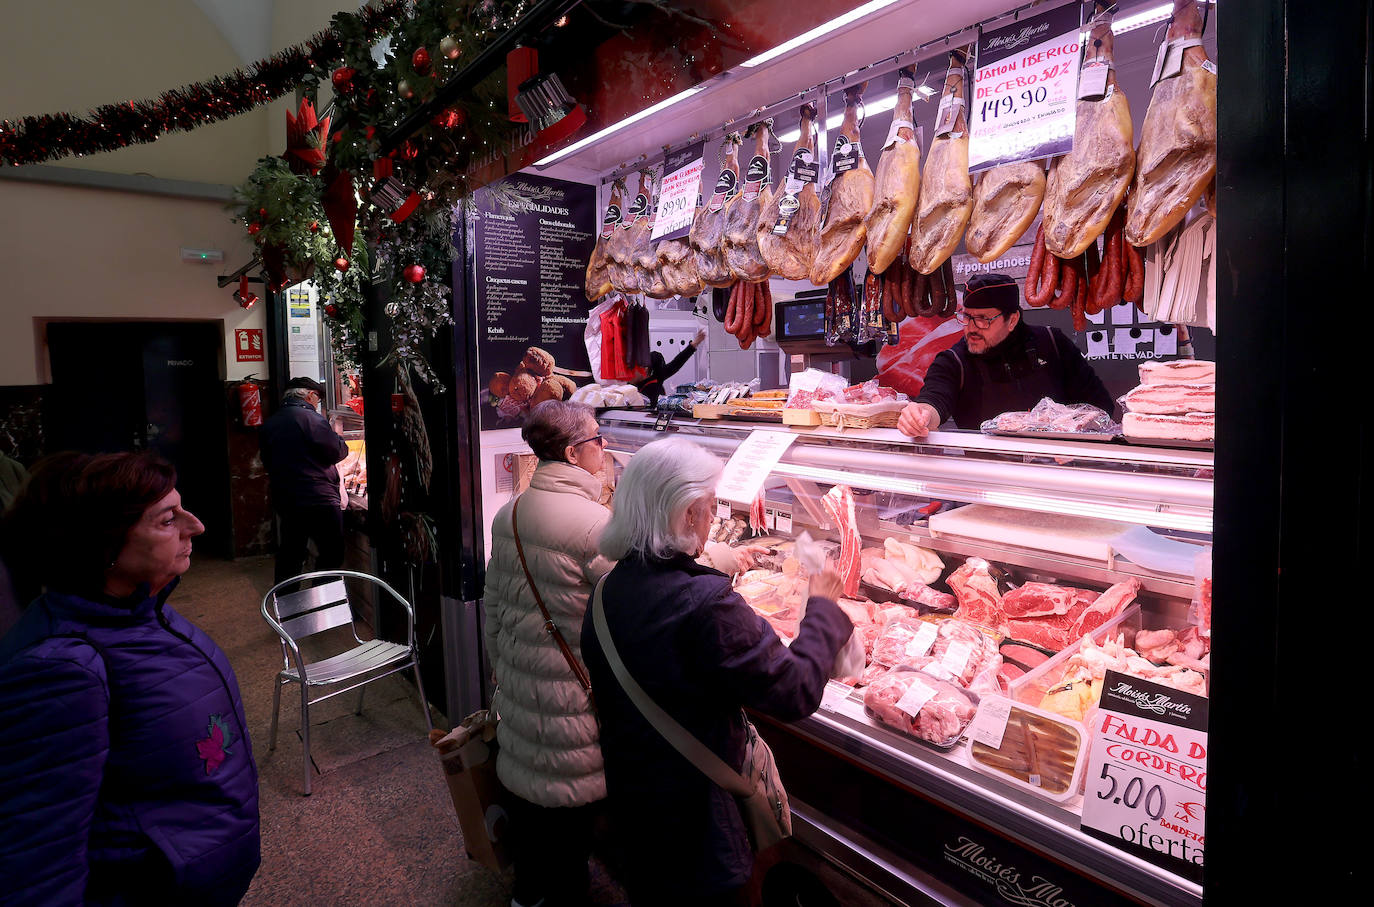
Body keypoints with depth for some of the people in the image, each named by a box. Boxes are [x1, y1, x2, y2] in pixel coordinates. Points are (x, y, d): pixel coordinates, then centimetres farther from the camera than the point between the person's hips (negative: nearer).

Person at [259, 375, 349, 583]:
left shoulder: (268, 425, 12)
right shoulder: (311, 418, -12)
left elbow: (268, 462, 19)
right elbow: (337, 452, -11)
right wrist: (336, 433, 7)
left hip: (285, 502, 8)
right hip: (319, 500, -8)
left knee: (289, 558, 18)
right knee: (331, 557, 0)